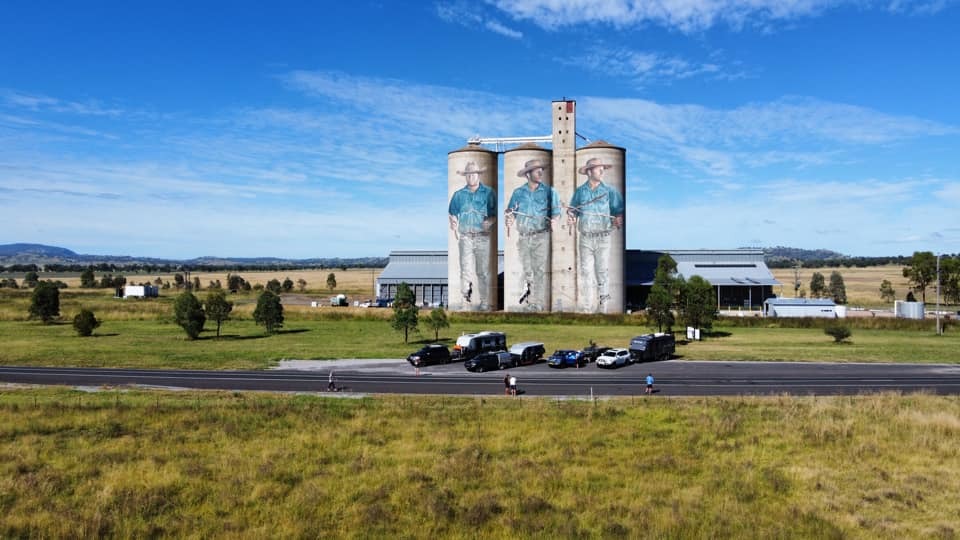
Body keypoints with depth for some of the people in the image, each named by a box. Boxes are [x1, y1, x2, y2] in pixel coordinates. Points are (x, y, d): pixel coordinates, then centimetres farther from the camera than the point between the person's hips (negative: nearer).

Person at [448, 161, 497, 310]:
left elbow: (496, 213, 2)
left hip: (483, 236, -1)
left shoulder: (489, 192, 4)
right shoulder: (458, 194, 11)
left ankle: (483, 302, 8)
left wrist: (491, 221, -18)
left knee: (483, 271, 1)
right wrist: (454, 226, -7)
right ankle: (465, 300, 1)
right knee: (466, 270, -5)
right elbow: (453, 214, 13)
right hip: (465, 237, 1)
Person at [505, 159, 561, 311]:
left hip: (541, 237, -2)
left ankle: (537, 303, -1)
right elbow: (510, 212, 7)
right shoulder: (518, 193, 9)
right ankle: (525, 294, 25)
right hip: (523, 237, 2)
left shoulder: (549, 191, 3)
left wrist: (554, 221, -19)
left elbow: (556, 211, 1)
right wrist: (509, 220, -14)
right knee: (525, 270, 7)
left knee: (539, 270, -5)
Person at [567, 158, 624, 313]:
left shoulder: (609, 191, 2)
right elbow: (572, 210, 13)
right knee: (586, 271, 5)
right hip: (585, 237, 2)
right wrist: (571, 218, -7)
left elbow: (619, 211, 1)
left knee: (603, 271, 0)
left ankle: (603, 306, 8)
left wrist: (618, 220, -18)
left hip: (603, 237, -1)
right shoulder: (580, 191, 7)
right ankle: (587, 307, 12)